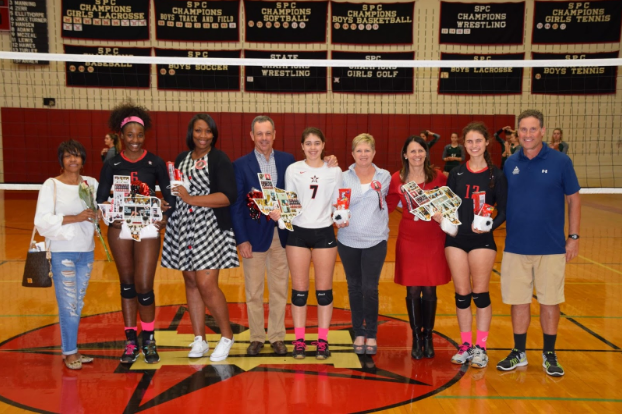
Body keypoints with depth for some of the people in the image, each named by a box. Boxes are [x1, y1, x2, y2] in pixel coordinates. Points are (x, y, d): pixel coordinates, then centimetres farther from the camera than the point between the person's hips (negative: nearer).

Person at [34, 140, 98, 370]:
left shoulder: (91, 183, 6)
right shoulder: (51, 185, -5)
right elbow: (42, 220, -12)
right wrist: (75, 218, -18)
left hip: (86, 250, 4)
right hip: (62, 251, -4)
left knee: (78, 303, 10)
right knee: (68, 304, -1)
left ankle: (71, 349, 23)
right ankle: (69, 352, 12)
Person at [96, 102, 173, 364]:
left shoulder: (155, 163, 1)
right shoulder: (112, 165, 3)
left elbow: (169, 196, 2)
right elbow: (100, 200, 1)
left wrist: (166, 215, -16)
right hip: (120, 228, 2)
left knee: (144, 286, -5)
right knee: (127, 283, 11)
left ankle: (148, 340, 15)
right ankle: (131, 341, 21)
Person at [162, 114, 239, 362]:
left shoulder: (219, 160, -4)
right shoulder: (181, 159, 14)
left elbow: (229, 196, -15)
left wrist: (192, 199, -18)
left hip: (209, 229, -6)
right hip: (183, 229, 6)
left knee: (206, 284, -10)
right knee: (190, 282, 8)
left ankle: (227, 336, 10)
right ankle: (199, 340, 18)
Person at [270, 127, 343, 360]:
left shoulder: (334, 171, 4)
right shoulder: (293, 170, 3)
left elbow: (338, 205, 5)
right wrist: (278, 213, -15)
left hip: (324, 233, 0)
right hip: (298, 233, 0)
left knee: (324, 288, 5)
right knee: (299, 289, 5)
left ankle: (322, 340, 15)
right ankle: (299, 340, 14)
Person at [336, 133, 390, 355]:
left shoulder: (384, 176, 2)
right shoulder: (344, 177, 2)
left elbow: (389, 201, 13)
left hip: (375, 241, -1)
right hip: (348, 241, 1)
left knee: (370, 288, -4)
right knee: (354, 288, 9)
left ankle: (371, 334, 14)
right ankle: (359, 333, 23)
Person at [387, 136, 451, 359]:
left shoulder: (438, 177, -3)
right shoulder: (397, 179, -1)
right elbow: (388, 206, 7)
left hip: (434, 240, 0)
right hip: (408, 240, 1)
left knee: (429, 290, 6)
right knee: (412, 291, 4)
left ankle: (428, 337, 23)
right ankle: (416, 338, 20)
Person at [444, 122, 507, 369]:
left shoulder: (496, 175, -1)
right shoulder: (456, 174, 7)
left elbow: (504, 210, -3)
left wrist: (490, 225, -20)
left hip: (482, 239, -2)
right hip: (456, 238, 3)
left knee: (480, 293, 3)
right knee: (461, 293, 7)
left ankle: (480, 347, 16)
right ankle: (465, 345, 20)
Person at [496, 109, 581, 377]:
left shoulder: (560, 161, -4)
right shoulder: (510, 164, 3)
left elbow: (573, 200, 1)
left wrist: (573, 237, -3)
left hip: (551, 247, -2)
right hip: (515, 247, 2)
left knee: (550, 302, 7)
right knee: (518, 301, 9)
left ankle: (549, 355, 24)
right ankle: (519, 353, 25)